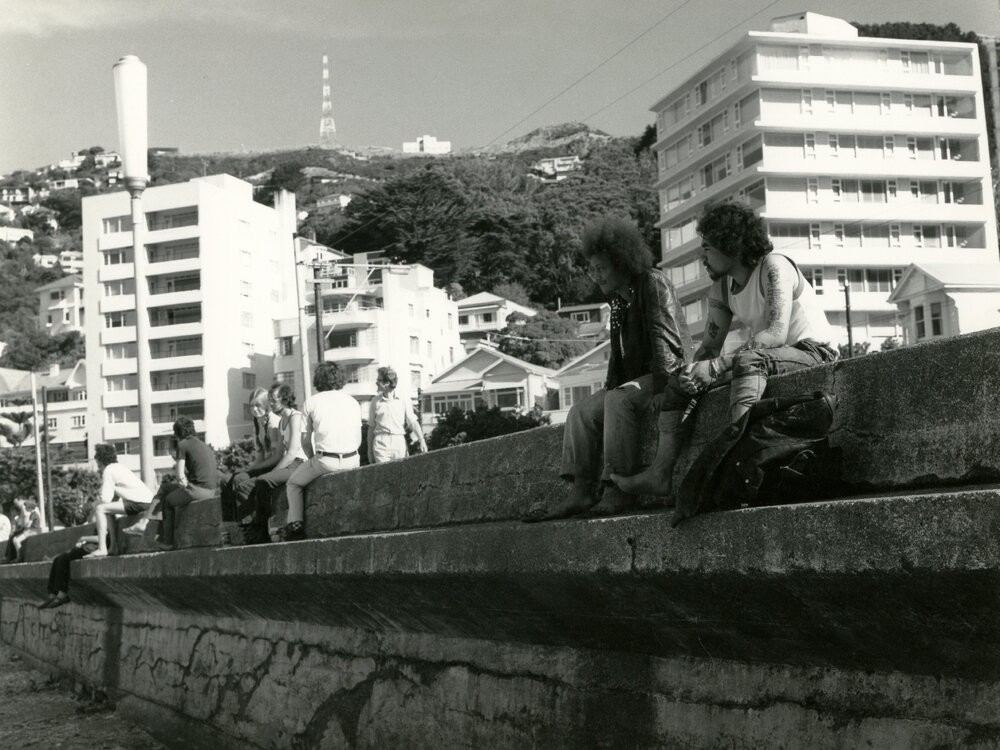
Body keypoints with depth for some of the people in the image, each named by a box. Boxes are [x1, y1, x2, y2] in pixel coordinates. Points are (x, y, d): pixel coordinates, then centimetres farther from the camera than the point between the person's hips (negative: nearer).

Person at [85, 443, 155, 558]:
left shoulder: (108, 470, -5)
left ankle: (102, 549, -19)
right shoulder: (119, 467, 23)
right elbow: (114, 498, 24)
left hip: (139, 503, -10)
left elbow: (106, 499, -11)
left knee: (100, 509, -12)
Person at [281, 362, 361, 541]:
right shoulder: (352, 402, 12)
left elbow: (306, 441, 5)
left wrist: (313, 460, 19)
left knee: (293, 483, 21)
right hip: (352, 461, 4)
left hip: (325, 461, -3)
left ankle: (295, 524, 8)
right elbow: (358, 440, 14)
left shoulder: (310, 402, 3)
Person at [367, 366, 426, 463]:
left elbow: (413, 422, 2)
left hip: (399, 442, 0)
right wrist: (369, 449, 12)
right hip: (381, 443, 0)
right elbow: (371, 427, 12)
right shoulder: (375, 401, 7)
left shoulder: (403, 400, 4)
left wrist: (422, 440, -10)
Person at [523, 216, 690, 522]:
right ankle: (580, 491, -18)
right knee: (581, 411, -9)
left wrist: (663, 380, -23)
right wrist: (610, 384, 7)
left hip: (667, 374, -8)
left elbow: (665, 337, -15)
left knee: (618, 400, -34)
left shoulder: (654, 283, -6)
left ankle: (618, 489, -34)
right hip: (634, 379, 9)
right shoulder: (618, 300, 19)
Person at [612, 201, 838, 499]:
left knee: (747, 360, -39)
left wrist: (718, 365, -37)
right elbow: (709, 346, 6)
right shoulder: (721, 289, 6)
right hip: (763, 360, 8)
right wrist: (694, 374, -18)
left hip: (812, 352, -8)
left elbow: (776, 334, -31)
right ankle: (661, 473, -10)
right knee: (680, 378, -2)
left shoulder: (774, 267, -18)